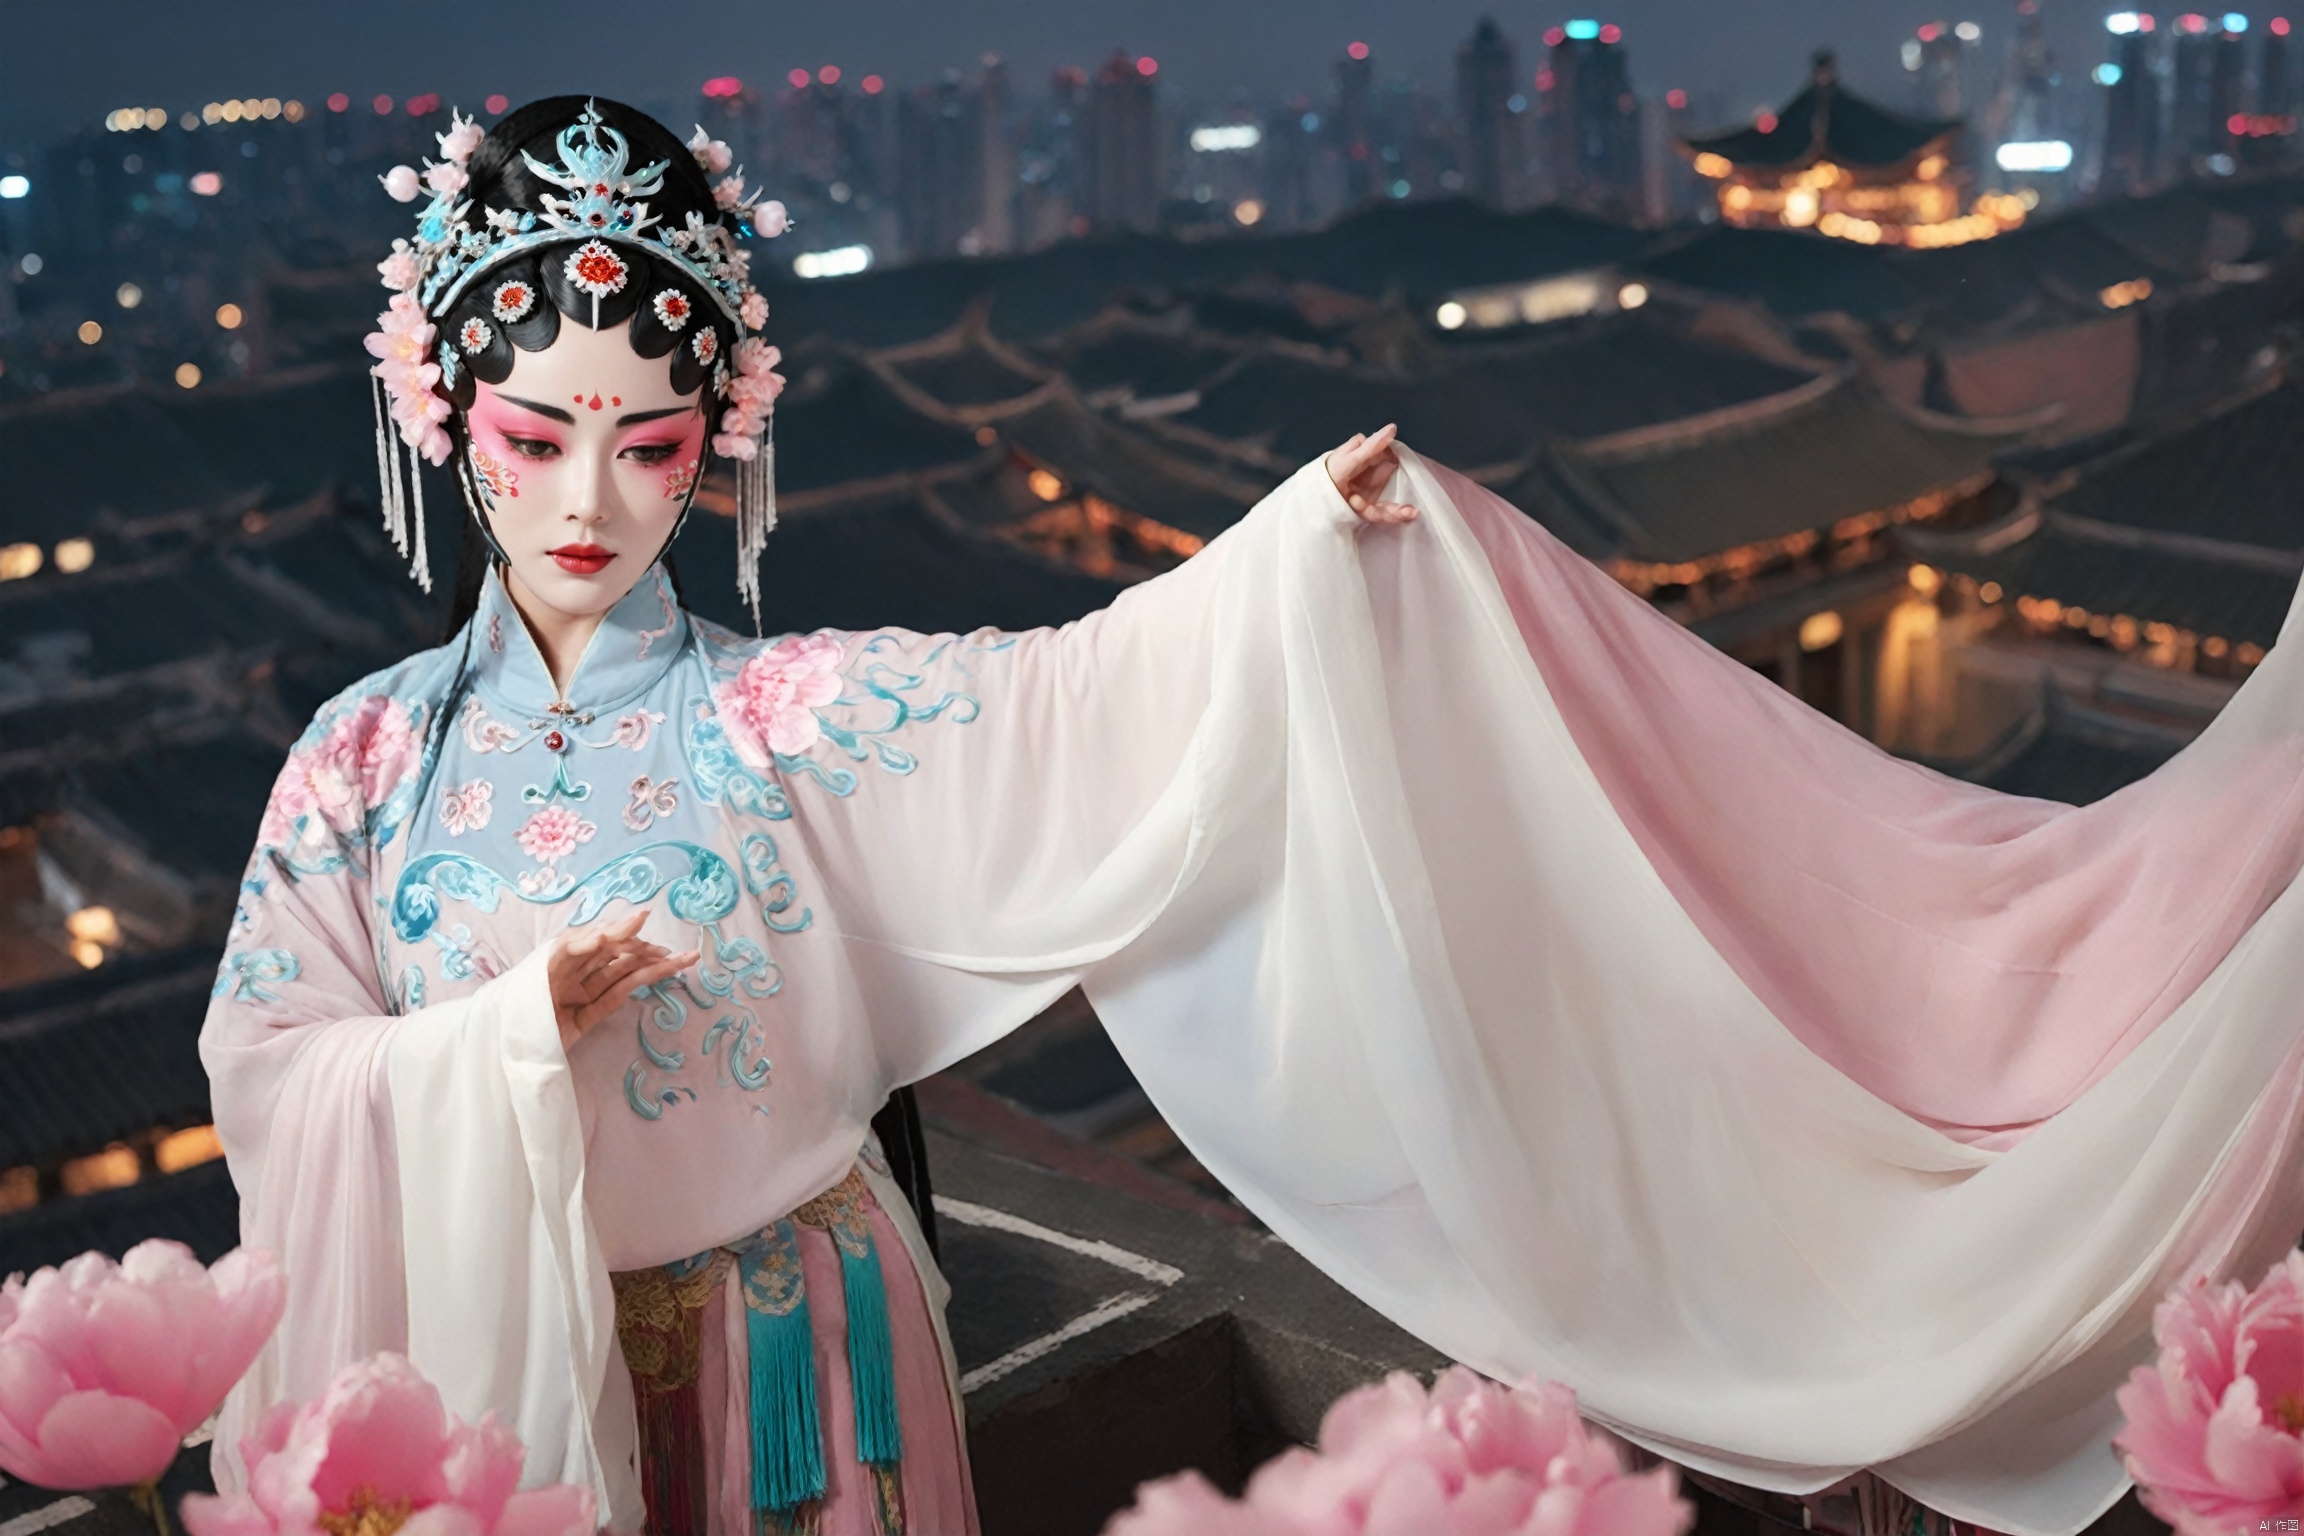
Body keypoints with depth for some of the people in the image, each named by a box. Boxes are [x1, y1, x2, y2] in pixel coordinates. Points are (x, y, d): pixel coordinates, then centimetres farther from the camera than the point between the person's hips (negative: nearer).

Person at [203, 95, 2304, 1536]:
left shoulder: (786, 714, -10)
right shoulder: (371, 760, -3)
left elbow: (1086, 696, -22)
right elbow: (275, 1089, -4)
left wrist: (1312, 542, -35)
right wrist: (508, 1038, -20)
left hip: (786, 1367, -1)